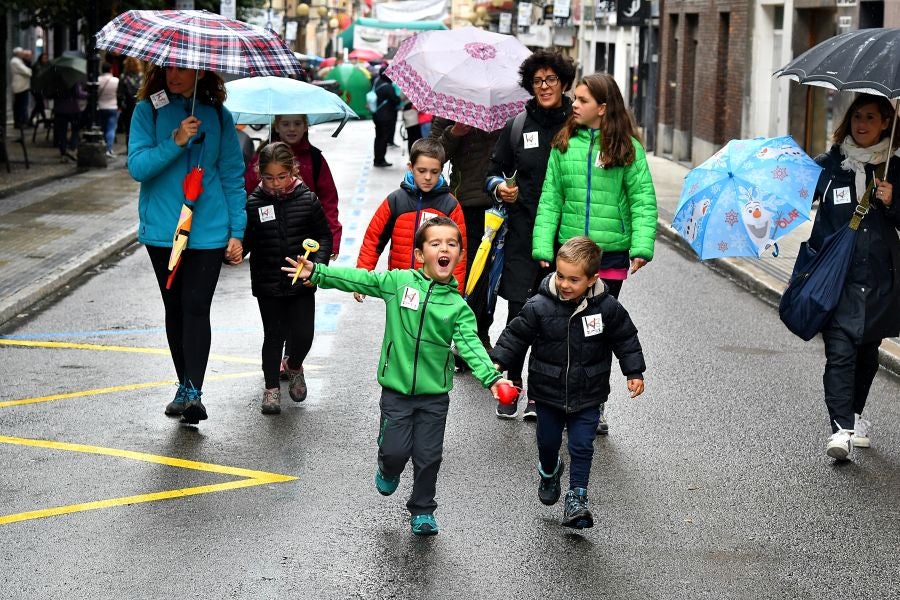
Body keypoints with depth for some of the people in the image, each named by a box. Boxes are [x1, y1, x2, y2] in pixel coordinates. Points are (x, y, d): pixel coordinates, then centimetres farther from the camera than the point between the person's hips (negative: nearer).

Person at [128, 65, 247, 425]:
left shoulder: (219, 117, 3)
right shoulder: (148, 111, 0)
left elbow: (233, 176, 6)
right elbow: (137, 166, -9)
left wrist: (236, 232, 2)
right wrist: (175, 142, -22)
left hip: (208, 231, -1)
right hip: (162, 230, 1)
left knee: (196, 308, -11)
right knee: (175, 309, 10)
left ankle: (193, 391, -14)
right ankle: (185, 388, 21)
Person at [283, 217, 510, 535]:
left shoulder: (458, 305, -3)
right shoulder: (398, 282, -3)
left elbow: (470, 344, -12)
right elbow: (360, 280, -3)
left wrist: (491, 377, -27)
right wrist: (316, 272, -9)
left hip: (434, 393, 1)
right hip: (396, 388, -1)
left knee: (428, 456, 5)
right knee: (395, 449, 0)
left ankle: (422, 511, 26)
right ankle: (388, 471, 37)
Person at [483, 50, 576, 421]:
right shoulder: (517, 126, 7)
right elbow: (495, 170, 15)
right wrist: (500, 187, -7)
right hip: (524, 230, 1)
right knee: (519, 310, -3)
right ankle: (512, 384, 12)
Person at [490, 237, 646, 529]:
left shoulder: (607, 308, -14)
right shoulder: (539, 307, -18)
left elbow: (625, 339, -1)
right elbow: (516, 335, -7)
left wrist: (635, 372, -1)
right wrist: (497, 362, -15)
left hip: (587, 396, -1)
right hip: (548, 393, 1)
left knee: (582, 447, -1)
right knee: (548, 441, 18)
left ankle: (577, 497, 10)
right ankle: (549, 472, 49)